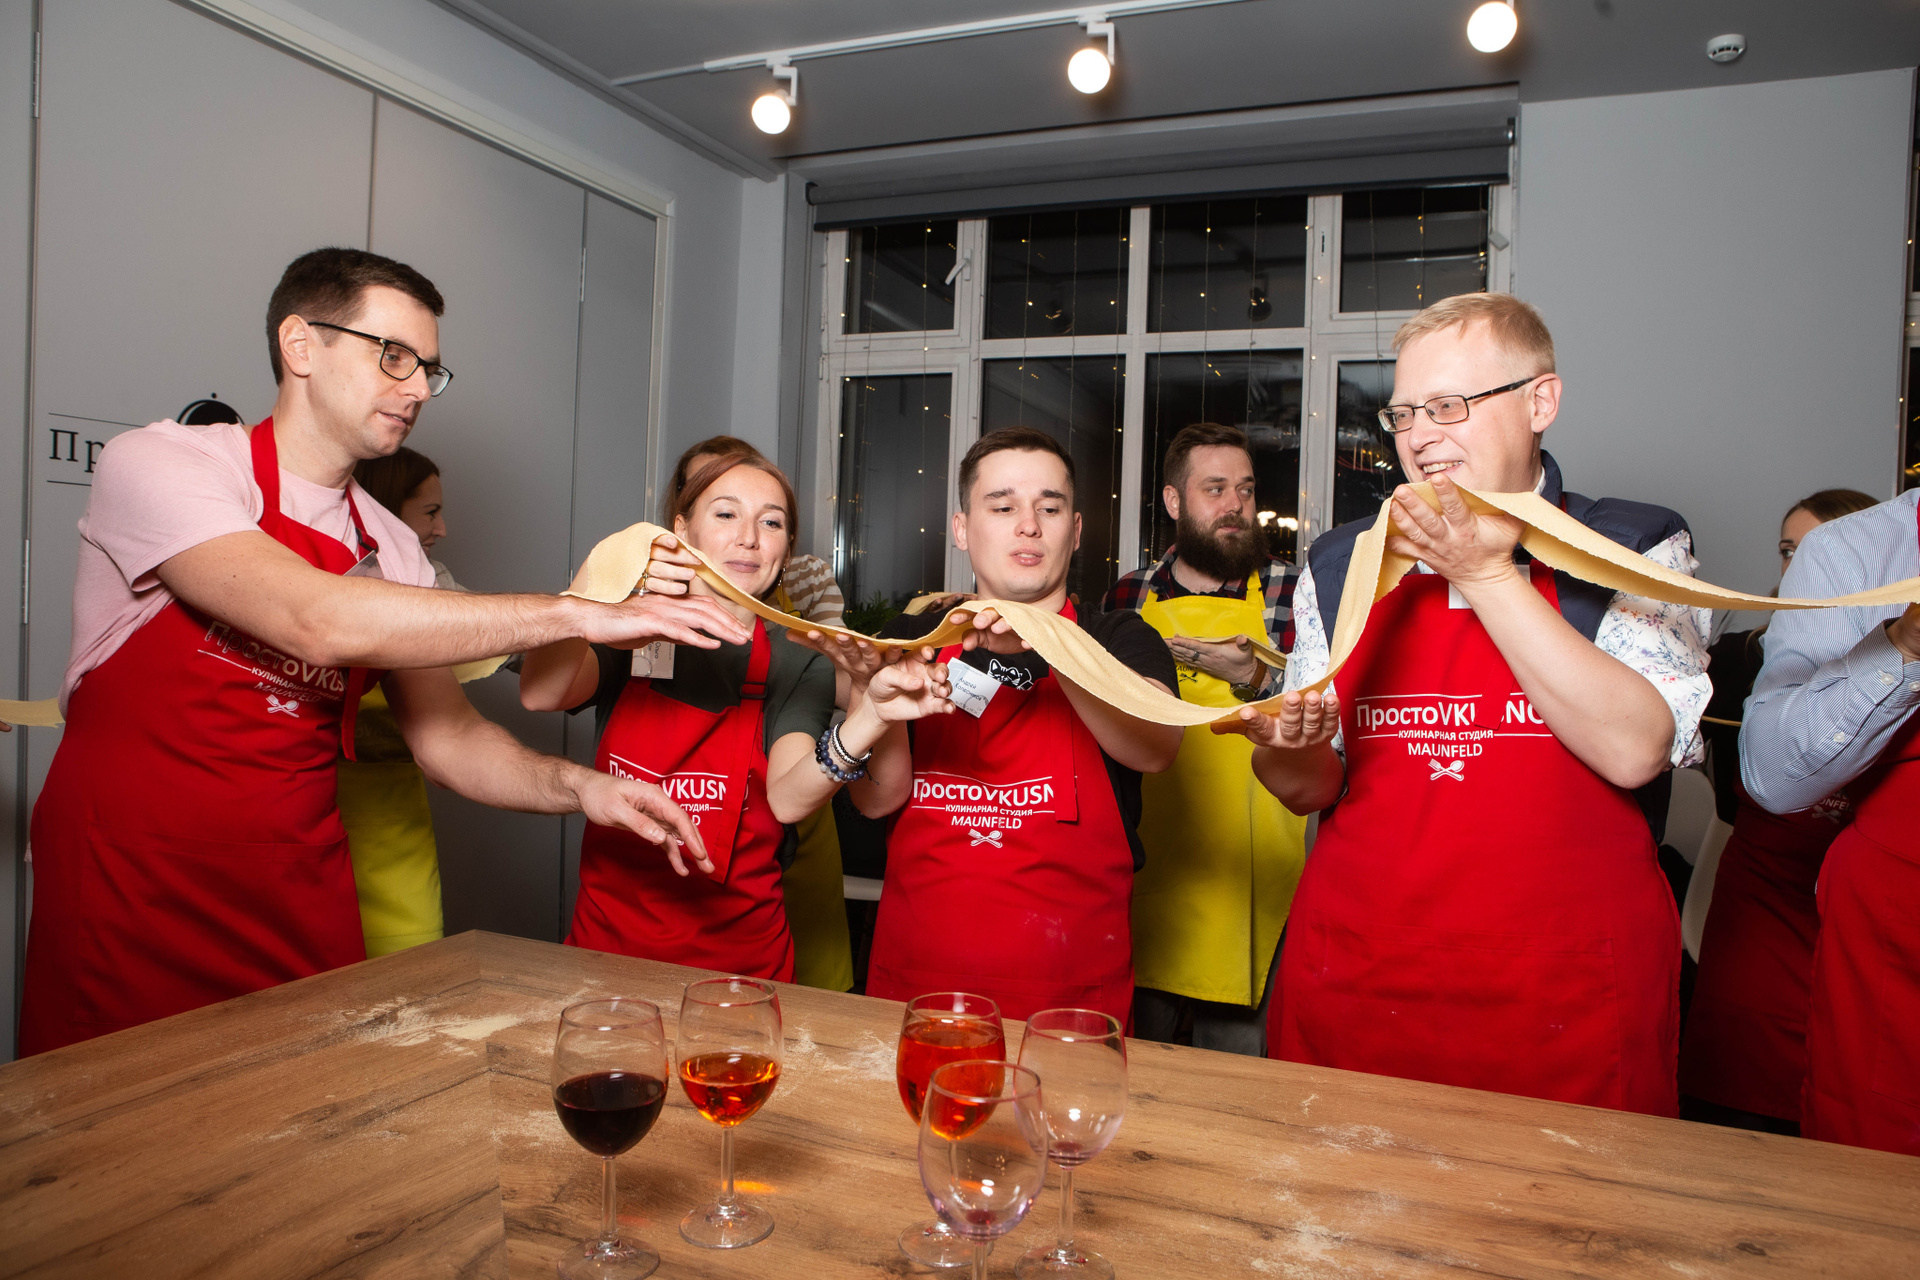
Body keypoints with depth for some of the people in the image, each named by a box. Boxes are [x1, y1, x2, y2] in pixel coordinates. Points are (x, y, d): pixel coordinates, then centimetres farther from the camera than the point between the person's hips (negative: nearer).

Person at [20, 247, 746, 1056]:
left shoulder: (390, 550, 6)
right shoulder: (159, 465, -11)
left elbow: (445, 735, 5)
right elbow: (316, 621, -28)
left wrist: (576, 787, -16)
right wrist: (578, 614, -26)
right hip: (128, 919, -4)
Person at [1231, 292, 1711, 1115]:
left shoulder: (1636, 549, 0)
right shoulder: (1339, 565, 6)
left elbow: (1633, 750, -16)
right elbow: (1311, 790, 8)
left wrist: (1486, 575, -15)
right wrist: (1287, 751, -15)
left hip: (1563, 998, -2)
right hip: (1354, 982, 2)